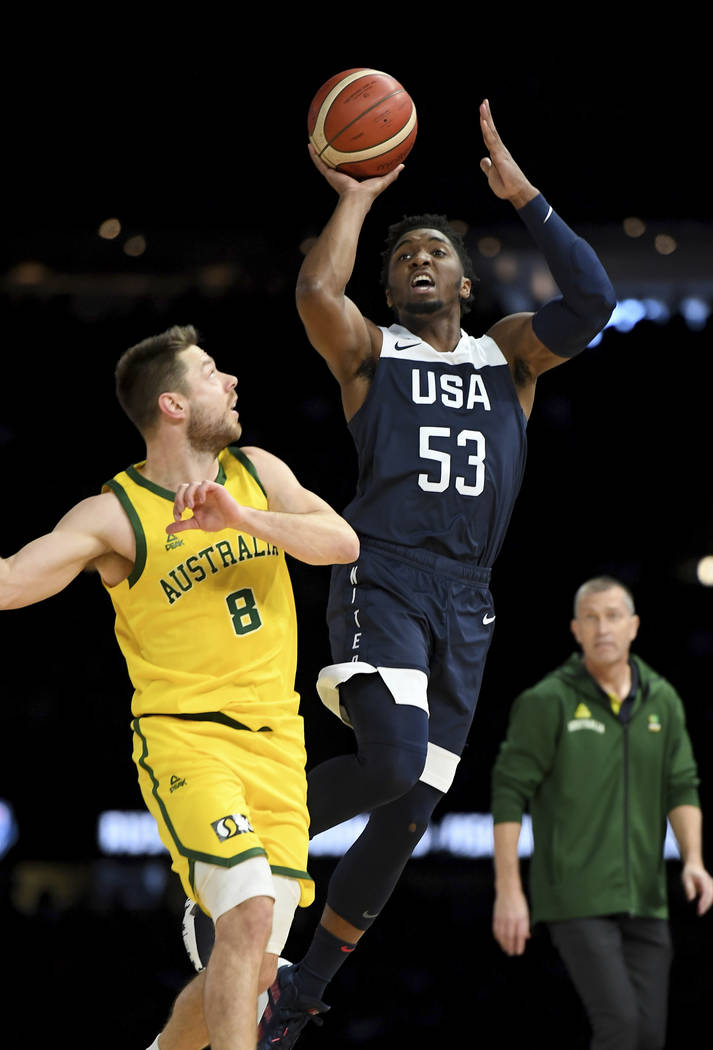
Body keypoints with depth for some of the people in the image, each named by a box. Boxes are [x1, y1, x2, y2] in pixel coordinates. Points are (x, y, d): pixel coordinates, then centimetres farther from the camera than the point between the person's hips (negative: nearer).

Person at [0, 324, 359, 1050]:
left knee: (253, 972, 6)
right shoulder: (116, 513, -8)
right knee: (250, 911, -28)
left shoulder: (256, 472, 8)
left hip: (276, 740, 5)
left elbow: (342, 542, -6)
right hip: (183, 736, -5)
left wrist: (241, 518, -20)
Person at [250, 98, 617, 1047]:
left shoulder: (511, 353, 18)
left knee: (410, 814, 4)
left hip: (466, 602, 4)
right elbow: (317, 291, -13)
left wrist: (522, 195, -2)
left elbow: (592, 300, -1)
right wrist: (355, 198, 0)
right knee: (393, 762, -29)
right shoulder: (369, 353, 10)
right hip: (380, 578, -4)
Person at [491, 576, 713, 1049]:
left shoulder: (662, 701, 8)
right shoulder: (547, 702, -6)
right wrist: (508, 891, -11)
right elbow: (509, 794, -6)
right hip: (577, 898, -5)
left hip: (644, 898, 5)